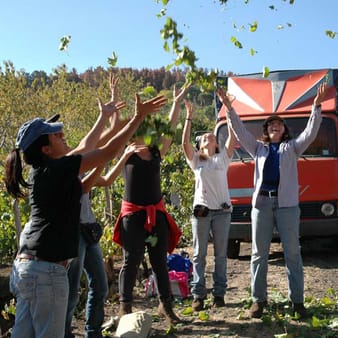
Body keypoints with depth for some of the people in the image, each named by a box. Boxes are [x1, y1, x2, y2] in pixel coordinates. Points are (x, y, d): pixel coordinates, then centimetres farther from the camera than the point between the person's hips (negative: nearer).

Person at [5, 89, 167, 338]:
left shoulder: (42, 170, 11)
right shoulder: (56, 169, -14)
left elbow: (83, 148, 26)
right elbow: (108, 152, -13)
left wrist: (104, 117, 36)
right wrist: (139, 117, -8)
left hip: (25, 267, 9)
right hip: (47, 271, -9)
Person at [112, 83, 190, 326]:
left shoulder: (156, 153, 6)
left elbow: (170, 128, 3)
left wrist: (177, 103, -2)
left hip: (157, 212, 4)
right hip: (133, 214, -3)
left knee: (160, 261, 9)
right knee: (131, 262, 4)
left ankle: (166, 305, 19)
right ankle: (125, 306, 17)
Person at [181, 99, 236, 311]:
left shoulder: (223, 158, 10)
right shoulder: (196, 160, 9)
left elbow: (233, 138, -1)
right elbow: (185, 142, -5)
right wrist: (189, 117, -9)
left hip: (222, 211, 1)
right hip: (201, 210, 0)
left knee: (221, 254, 6)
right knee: (199, 254, 2)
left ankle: (219, 293, 14)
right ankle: (198, 295, 5)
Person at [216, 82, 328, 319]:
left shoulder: (292, 147, 17)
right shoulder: (258, 148, 20)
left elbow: (311, 133, 4)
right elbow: (240, 131, 13)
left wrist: (317, 107, -6)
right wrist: (229, 108, 5)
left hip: (287, 203, -1)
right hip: (262, 202, 2)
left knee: (293, 253, 0)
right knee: (259, 253, 2)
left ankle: (297, 300, 7)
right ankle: (259, 299, 10)